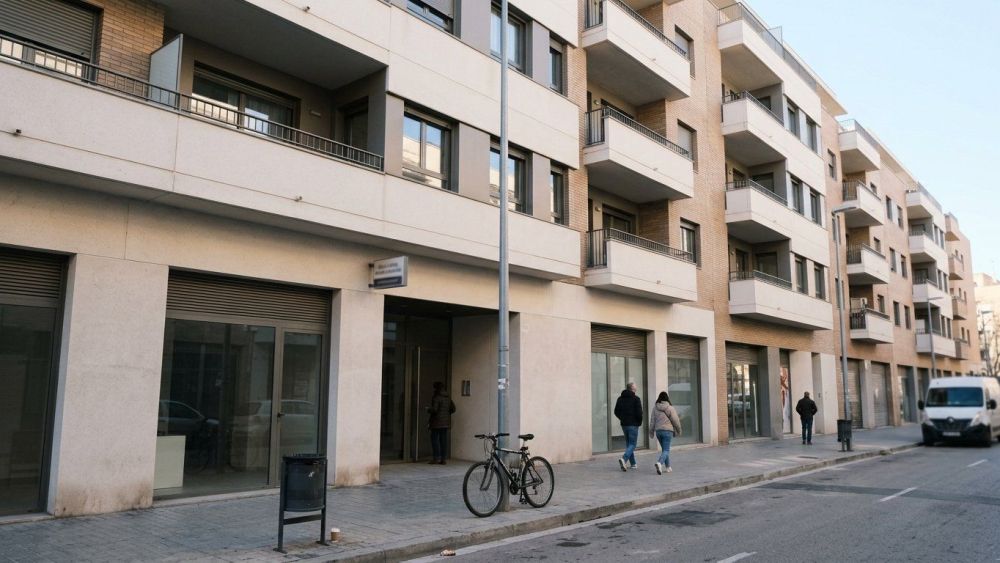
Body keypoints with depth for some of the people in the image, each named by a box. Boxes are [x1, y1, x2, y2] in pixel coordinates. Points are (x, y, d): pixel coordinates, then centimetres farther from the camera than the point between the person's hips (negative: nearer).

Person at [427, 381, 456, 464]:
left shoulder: (436, 397, -13)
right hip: (446, 422, 7)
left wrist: (428, 409, -1)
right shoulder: (448, 398, 11)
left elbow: (434, 409, -19)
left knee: (434, 439, 0)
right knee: (443, 439, 8)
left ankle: (437, 458, -3)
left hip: (437, 422, -7)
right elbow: (453, 409, 13)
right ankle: (443, 458, 9)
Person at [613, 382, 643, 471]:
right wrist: (640, 422, 2)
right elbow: (639, 413, -14)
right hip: (633, 424, -6)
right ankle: (624, 459, -24)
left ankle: (633, 463, 20)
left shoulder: (620, 398, 8)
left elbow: (616, 412, 9)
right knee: (632, 444, -2)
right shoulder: (636, 399, -9)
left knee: (628, 443, 16)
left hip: (624, 424, 6)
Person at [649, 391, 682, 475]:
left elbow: (652, 420, 4)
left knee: (664, 449, 18)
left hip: (658, 430, 4)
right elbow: (675, 420, -3)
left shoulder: (655, 408, 2)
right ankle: (659, 463, -27)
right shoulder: (670, 408, -7)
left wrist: (651, 432, 12)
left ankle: (668, 467, 23)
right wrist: (678, 430, 12)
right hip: (667, 430, -4)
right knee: (666, 450, -4)